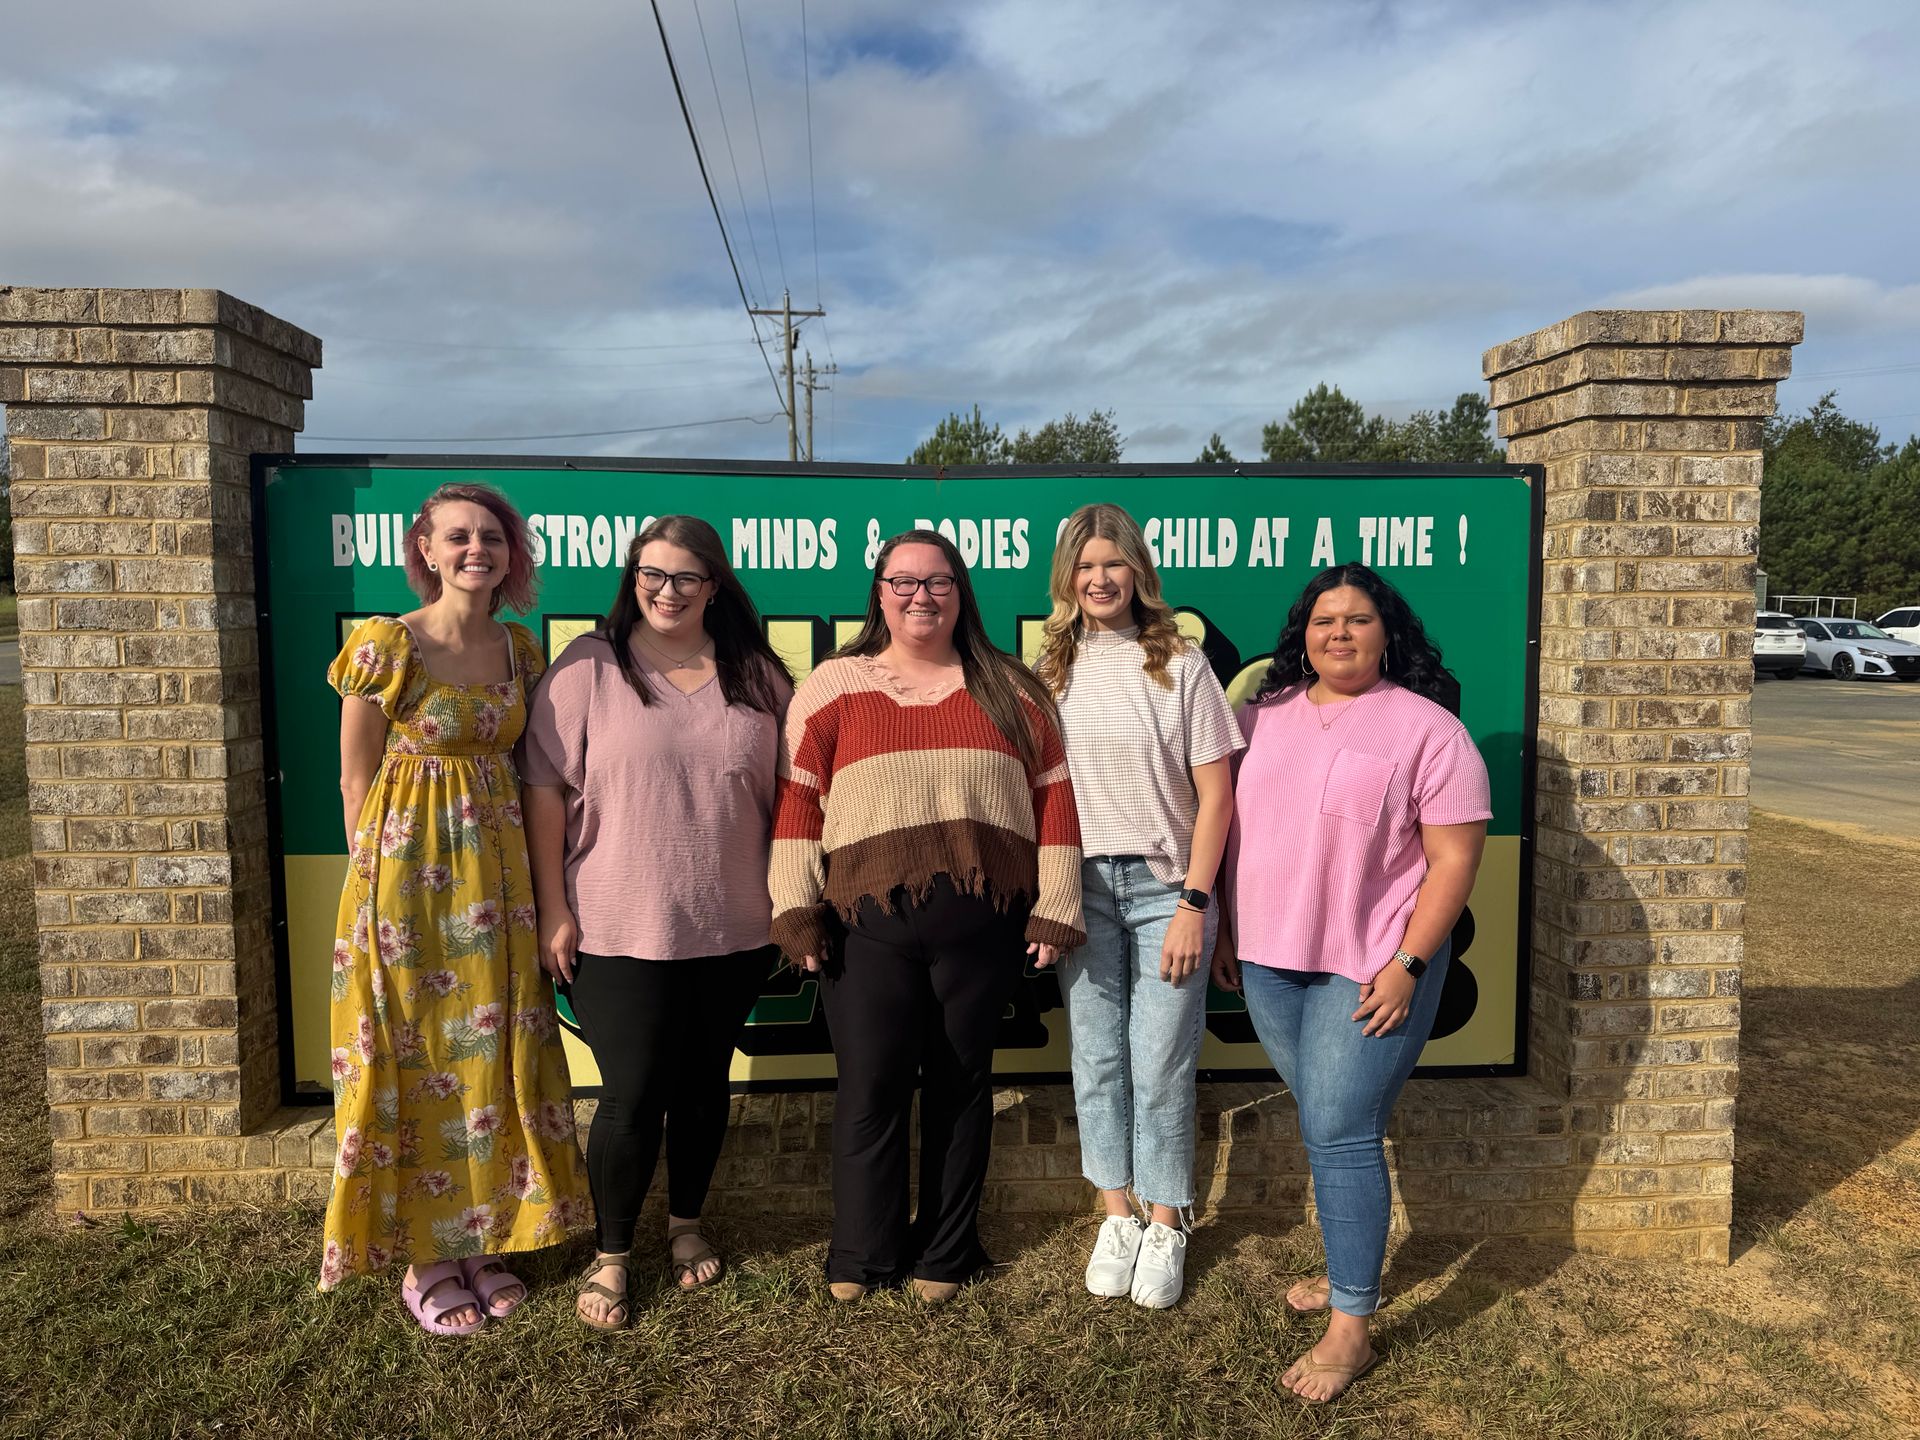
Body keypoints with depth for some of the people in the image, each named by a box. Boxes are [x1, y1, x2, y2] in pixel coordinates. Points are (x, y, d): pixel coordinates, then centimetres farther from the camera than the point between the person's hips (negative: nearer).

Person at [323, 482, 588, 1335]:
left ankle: (483, 1239, 27)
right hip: (407, 871, -5)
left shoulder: (520, 650, 5)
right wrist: (381, 872, -3)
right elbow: (356, 778, -4)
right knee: (416, 1057, 5)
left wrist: (512, 872, 7)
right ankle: (423, 1259, 21)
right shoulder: (387, 645, -10)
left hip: (496, 870, 5)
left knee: (496, 1051, 10)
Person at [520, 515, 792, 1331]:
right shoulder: (589, 667, -4)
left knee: (704, 1084, 15)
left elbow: (785, 795, 10)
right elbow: (545, 789, -5)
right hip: (618, 931, -3)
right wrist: (552, 909, -8)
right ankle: (610, 1258, 22)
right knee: (632, 1096, 0)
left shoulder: (756, 675, 5)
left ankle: (687, 1226, 38)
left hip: (731, 928, 3)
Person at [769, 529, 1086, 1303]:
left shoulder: (1009, 689, 9)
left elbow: (1054, 795, 6)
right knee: (871, 1086, 3)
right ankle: (861, 1254, 23)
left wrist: (1055, 909, 0)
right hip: (868, 921, -1)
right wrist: (797, 909, -5)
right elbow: (797, 800, 2)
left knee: (962, 1082, 11)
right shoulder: (833, 686, 7)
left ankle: (944, 1254, 28)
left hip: (983, 920, 1)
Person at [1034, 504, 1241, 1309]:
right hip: (1081, 886, 3)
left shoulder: (1179, 665, -2)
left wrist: (1195, 904, -9)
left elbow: (1215, 794, -3)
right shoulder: (1049, 672, 6)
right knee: (1096, 1058, 9)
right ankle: (1116, 1218, 25)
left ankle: (1165, 1229, 19)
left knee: (1160, 1066, 2)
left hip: (1165, 886, -2)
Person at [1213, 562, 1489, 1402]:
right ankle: (1354, 1265, 35)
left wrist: (1407, 965, -16)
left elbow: (1455, 859, -10)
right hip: (1268, 962, 5)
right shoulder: (1265, 715, 8)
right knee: (1327, 1126, 15)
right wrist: (1225, 928, 11)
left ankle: (1351, 1330, 9)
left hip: (1370, 969, -5)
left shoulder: (1427, 729, -7)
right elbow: (1234, 826, 13)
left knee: (1339, 1134, -4)